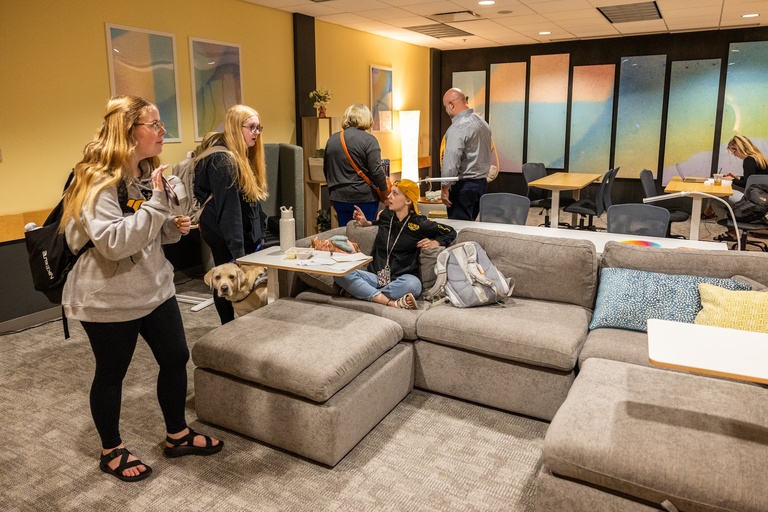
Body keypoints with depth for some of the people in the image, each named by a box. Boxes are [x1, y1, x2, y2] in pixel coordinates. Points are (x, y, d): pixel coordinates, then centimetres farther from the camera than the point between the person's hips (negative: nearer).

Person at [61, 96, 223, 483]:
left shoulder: (147, 171, 7)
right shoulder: (99, 179, -20)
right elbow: (113, 242, -31)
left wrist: (174, 227, -4)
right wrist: (157, 202, -31)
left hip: (154, 286, 8)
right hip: (108, 298, -8)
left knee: (176, 358, 12)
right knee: (111, 374, 9)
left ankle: (177, 435, 32)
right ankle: (112, 451, 31)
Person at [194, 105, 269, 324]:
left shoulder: (243, 157, 13)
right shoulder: (222, 160, -19)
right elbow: (228, 208, -24)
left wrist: (259, 234, 13)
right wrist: (238, 250, -26)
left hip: (246, 234, 9)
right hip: (225, 235, -9)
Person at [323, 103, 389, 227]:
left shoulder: (332, 139, 8)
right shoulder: (368, 140, -10)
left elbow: (326, 169, 16)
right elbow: (376, 171, -15)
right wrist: (385, 190, -1)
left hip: (339, 198, 5)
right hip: (364, 198, -5)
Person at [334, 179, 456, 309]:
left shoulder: (420, 224, -2)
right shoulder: (385, 215, 10)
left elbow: (450, 232, 10)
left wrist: (434, 243, -5)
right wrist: (366, 223, 21)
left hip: (401, 280, -3)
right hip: (376, 277, 4)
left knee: (412, 283, -40)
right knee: (340, 273, -23)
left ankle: (361, 293, -22)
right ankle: (391, 303, -33)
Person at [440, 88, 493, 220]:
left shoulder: (458, 128, -17)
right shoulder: (482, 122, 11)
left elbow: (451, 161, -22)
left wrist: (444, 187, -16)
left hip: (464, 185, -9)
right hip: (482, 181, 9)